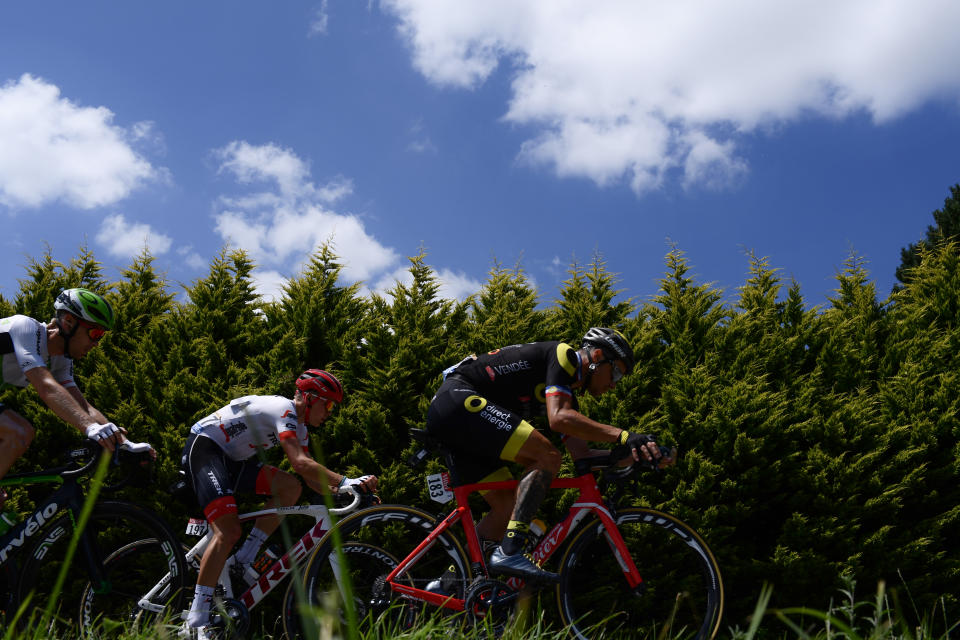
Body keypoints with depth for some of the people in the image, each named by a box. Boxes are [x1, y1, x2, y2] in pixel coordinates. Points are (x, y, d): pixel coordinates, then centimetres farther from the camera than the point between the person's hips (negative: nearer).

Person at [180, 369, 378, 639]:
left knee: (290, 487, -9)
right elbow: (301, 463, -32)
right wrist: (346, 482, -35)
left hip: (230, 459, 10)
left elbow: (310, 476, 11)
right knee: (229, 532, -23)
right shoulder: (284, 409, -19)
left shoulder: (298, 427, 11)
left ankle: (243, 560, -3)